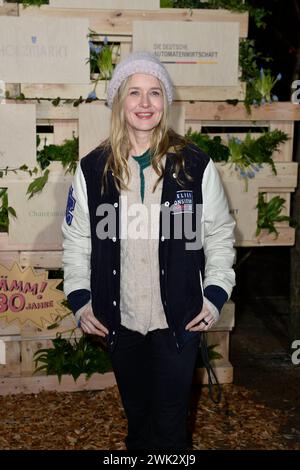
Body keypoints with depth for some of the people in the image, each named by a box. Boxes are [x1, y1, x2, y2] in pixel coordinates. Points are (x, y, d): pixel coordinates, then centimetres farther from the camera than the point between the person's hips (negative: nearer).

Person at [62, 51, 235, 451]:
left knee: (170, 422, 7)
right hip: (118, 321, 2)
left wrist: (215, 295, -4)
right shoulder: (92, 170, -1)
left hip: (179, 321, -1)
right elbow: (76, 239, 6)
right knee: (136, 413, 19)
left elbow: (220, 234, 3)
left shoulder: (196, 165, -4)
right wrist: (79, 298, -1)